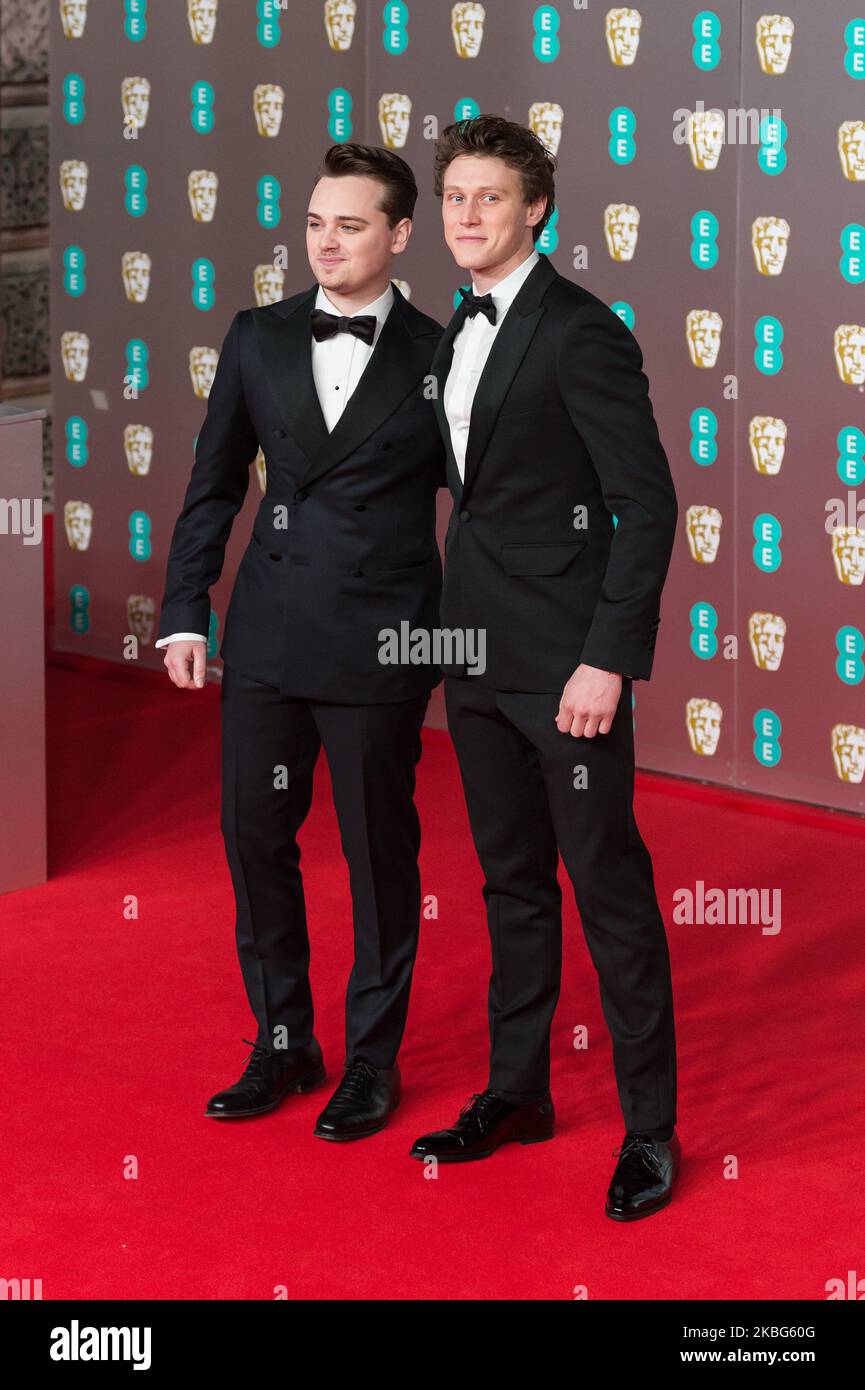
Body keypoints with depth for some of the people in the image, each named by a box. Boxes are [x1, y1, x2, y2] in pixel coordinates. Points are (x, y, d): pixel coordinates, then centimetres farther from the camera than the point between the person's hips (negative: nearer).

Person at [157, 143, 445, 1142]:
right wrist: (184, 613, 5)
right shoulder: (258, 340, 6)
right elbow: (213, 488, 10)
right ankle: (283, 1044, 27)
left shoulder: (436, 355, -3)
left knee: (380, 854, 7)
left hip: (379, 648, -4)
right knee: (255, 842, 10)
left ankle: (373, 1059, 22)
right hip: (267, 638, 4)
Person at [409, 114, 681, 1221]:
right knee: (511, 881, 16)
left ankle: (650, 1125, 8)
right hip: (478, 653, 8)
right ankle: (517, 1091, 28)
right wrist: (455, 633, 13)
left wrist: (605, 660, -20)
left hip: (564, 660, -8)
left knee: (610, 887, -1)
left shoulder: (581, 332, -13)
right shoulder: (457, 335, 12)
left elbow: (646, 502, -16)